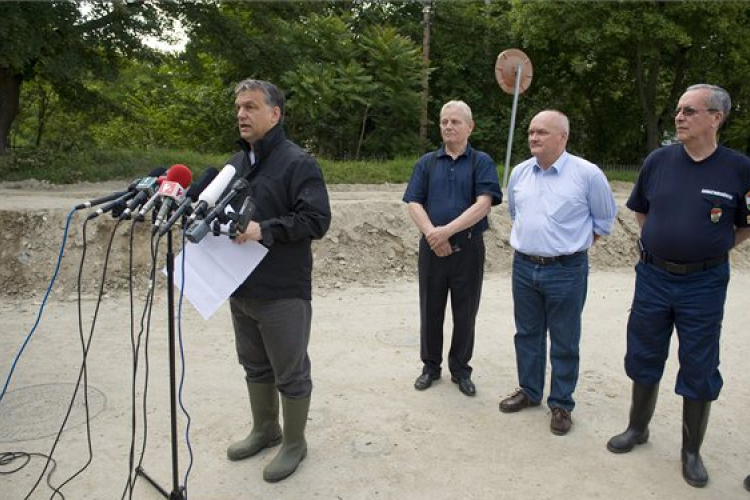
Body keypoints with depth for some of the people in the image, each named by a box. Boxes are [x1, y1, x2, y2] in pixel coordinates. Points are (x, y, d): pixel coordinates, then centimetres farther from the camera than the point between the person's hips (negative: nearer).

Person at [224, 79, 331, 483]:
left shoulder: (298, 162, -12)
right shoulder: (237, 162, 12)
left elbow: (317, 220, -19)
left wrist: (264, 230, -27)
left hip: (282, 292, -7)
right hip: (241, 288, 8)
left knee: (290, 373, 7)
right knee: (255, 367, 21)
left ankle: (294, 443, 26)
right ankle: (264, 430, 40)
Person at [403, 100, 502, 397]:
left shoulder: (481, 162, 0)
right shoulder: (426, 163, 7)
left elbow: (483, 204, -13)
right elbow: (414, 204, -2)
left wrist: (447, 230, -21)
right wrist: (432, 233, -18)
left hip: (468, 247, -2)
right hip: (431, 248, 2)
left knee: (465, 312, 8)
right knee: (430, 310, 11)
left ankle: (460, 369, 25)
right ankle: (430, 366, 28)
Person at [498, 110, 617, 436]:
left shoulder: (587, 173, -10)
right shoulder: (519, 172, 4)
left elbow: (604, 219, 2)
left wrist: (576, 244, 6)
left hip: (566, 271, -4)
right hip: (523, 266, 5)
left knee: (564, 342, 6)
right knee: (527, 334, 16)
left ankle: (561, 404, 22)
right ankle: (529, 391, 33)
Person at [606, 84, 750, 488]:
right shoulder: (658, 160, -2)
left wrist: (712, 246, -2)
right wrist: (663, 241, 7)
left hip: (703, 283, -2)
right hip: (652, 276, 2)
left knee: (699, 371, 8)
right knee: (643, 359, 14)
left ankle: (691, 451, 26)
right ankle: (637, 428, 35)